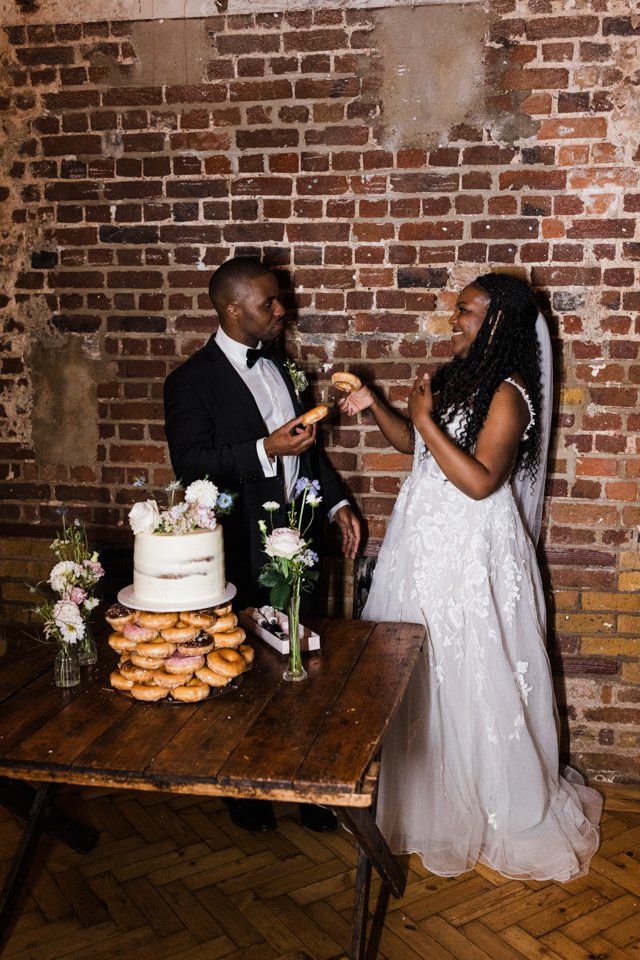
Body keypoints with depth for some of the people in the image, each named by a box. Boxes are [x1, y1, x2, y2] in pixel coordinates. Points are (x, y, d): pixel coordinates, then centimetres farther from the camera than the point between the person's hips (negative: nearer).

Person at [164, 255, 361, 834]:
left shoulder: (277, 365, 11)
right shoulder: (191, 381, -10)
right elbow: (191, 466, -17)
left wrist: (337, 503, 10)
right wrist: (266, 450, -25)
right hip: (243, 557, -6)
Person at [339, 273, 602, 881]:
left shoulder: (508, 393, -17)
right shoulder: (457, 376, 9)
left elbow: (479, 481, -25)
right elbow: (412, 444, 17)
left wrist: (425, 417, -22)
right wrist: (374, 405, 2)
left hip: (470, 551, -9)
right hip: (426, 539, 9)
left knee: (467, 676, 3)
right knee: (416, 670, 18)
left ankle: (506, 808, 26)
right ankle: (424, 792, 38)